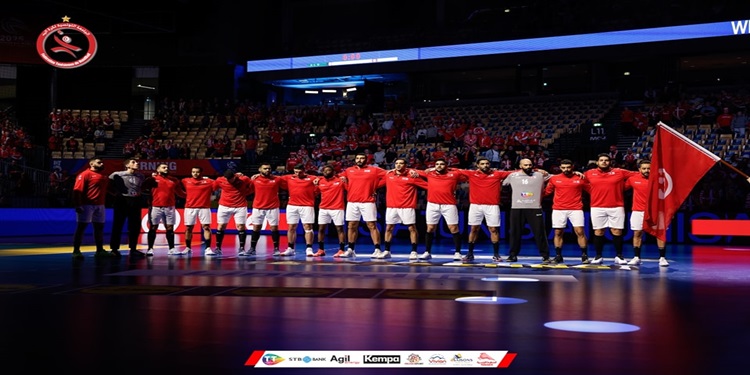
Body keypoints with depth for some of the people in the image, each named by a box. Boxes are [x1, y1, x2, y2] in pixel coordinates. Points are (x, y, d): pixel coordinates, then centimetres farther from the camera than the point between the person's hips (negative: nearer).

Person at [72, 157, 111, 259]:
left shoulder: (104, 177, 17)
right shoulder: (85, 174, -8)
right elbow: (77, 190, -14)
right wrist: (77, 205, -20)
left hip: (99, 205, 8)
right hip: (86, 205, -8)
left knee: (99, 227, 11)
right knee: (81, 227, -4)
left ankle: (100, 250, 19)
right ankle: (76, 251, -2)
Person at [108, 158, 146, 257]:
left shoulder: (141, 176, 11)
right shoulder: (117, 175, -3)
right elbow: (109, 185, 0)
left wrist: (140, 193, 8)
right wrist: (116, 193, -7)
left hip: (135, 202, 4)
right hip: (122, 202, -4)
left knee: (135, 227, 6)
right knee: (118, 226, -1)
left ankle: (133, 249, 16)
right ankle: (114, 249, 5)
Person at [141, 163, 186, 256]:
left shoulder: (174, 180, 11)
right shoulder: (153, 179, 1)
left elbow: (180, 193, 13)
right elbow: (144, 187, -9)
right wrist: (151, 178, -15)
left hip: (170, 208, 3)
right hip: (156, 207, -3)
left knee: (170, 228, 5)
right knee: (153, 228, 0)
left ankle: (171, 249, 9)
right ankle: (150, 249, 3)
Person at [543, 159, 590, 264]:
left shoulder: (580, 178, 3)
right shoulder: (554, 179, 6)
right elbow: (546, 192, 13)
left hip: (576, 209, -1)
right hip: (558, 210, 2)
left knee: (580, 232, -8)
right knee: (558, 233, 4)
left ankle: (584, 255, 0)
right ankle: (558, 256, 13)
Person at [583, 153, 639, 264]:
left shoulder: (619, 172, 2)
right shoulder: (589, 173, 5)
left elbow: (637, 174, 7)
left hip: (616, 207, -1)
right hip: (597, 208, 1)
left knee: (617, 231, 0)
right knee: (598, 232, 3)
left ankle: (619, 256, 8)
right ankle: (598, 256, 11)